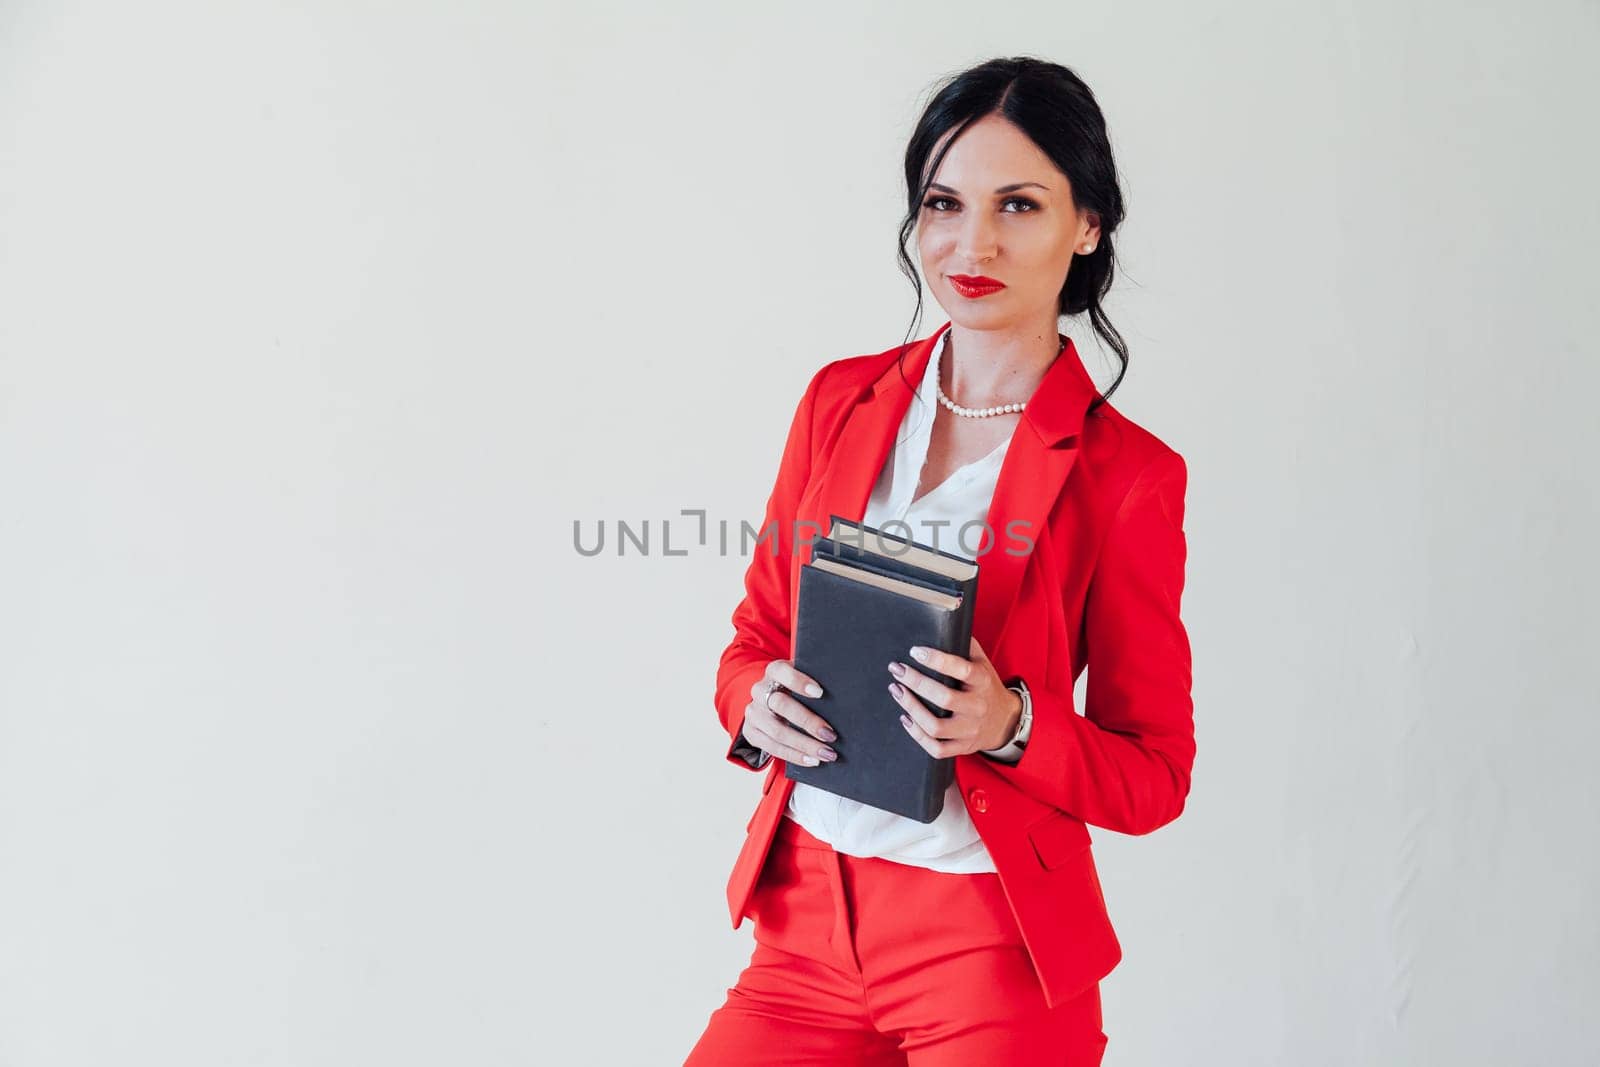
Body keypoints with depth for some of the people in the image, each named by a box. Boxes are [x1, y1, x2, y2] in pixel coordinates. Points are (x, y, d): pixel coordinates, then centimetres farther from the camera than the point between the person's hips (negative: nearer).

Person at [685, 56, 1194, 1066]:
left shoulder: (1125, 476, -7)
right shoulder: (841, 401, 6)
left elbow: (1155, 775, -3)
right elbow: (756, 630, 14)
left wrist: (1010, 727, -21)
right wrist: (754, 702, -8)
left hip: (993, 948, -3)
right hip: (810, 927, 4)